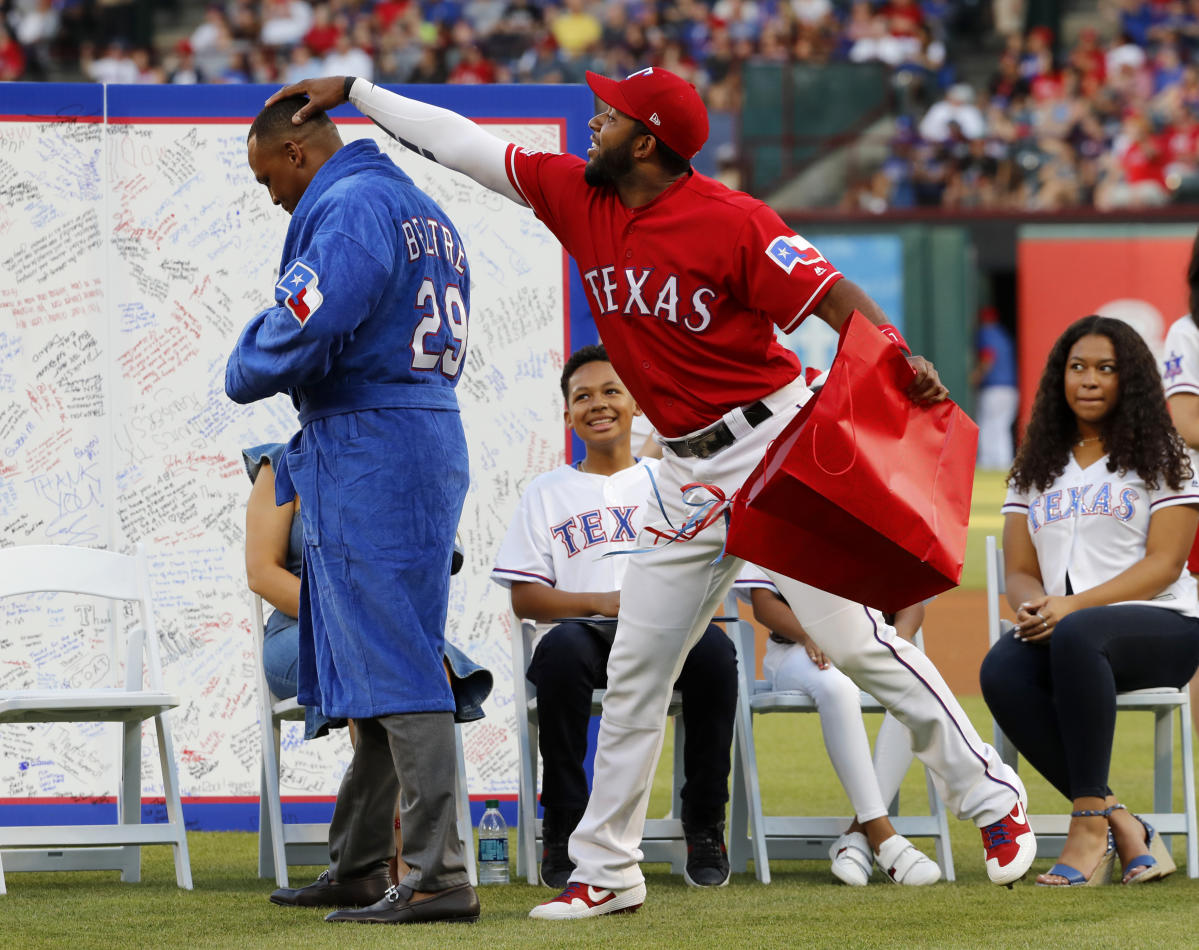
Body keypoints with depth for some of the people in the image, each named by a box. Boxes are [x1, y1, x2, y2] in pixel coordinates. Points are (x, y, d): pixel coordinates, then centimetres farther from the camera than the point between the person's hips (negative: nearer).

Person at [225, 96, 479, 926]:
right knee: (377, 663, 17)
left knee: (395, 667, -11)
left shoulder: (349, 209, -12)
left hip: (369, 452, -10)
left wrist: (245, 375, -3)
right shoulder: (425, 211, 20)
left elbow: (307, 329, -24)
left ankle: (439, 878, -15)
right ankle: (357, 867, 24)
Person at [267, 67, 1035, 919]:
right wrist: (352, 91, 11)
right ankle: (606, 871, 16)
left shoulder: (730, 222, -16)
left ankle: (993, 798, 1)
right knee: (636, 667, 8)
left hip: (775, 446, -7)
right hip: (691, 475, 7)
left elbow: (832, 296, -20)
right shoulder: (577, 196, 4)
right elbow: (461, 143, 9)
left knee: (854, 640, -10)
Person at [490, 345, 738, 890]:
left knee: (713, 648, -34)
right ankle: (563, 830, -26)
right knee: (562, 648, -38)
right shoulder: (547, 493, 17)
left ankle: (704, 826, -19)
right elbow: (524, 599, 7)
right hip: (586, 638, -1)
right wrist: (601, 602, -11)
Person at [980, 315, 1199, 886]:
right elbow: (1019, 571, 15)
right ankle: (1122, 827, -29)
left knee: (1076, 636, -40)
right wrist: (1033, 604, -12)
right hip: (1057, 623, 4)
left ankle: (1090, 823, -38)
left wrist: (1073, 605, -18)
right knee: (1001, 671, -32)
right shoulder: (1036, 468, 21)